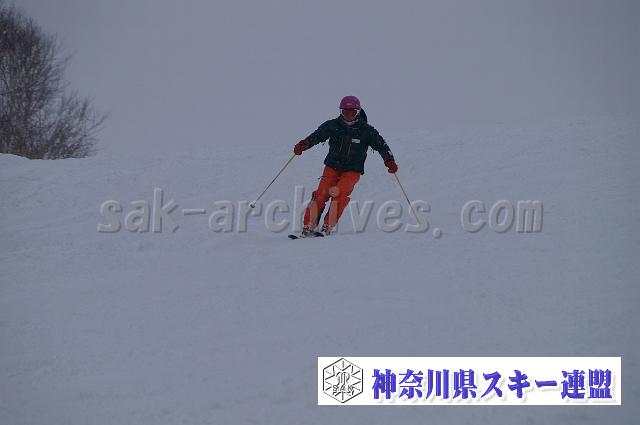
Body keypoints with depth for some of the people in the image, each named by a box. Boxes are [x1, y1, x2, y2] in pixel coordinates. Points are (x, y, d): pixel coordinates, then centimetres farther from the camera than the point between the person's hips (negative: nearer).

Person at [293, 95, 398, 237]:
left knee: (340, 194, -25)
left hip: (352, 170, -1)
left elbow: (380, 144, -4)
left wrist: (390, 161, -18)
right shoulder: (333, 126, 3)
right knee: (321, 194, -16)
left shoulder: (366, 130, -1)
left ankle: (327, 227, -20)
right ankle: (308, 226, -10)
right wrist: (304, 144, -20)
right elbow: (317, 135, -2)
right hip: (332, 166, 1)